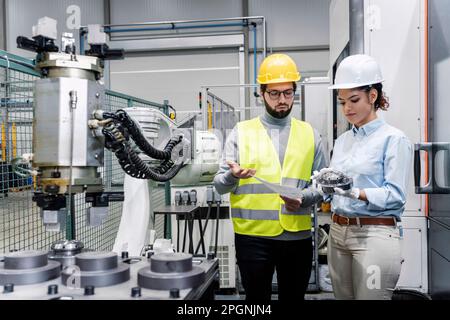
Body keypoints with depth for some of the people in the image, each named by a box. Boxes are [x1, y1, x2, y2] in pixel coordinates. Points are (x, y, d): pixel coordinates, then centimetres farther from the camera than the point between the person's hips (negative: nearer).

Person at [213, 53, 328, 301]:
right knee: (256, 298, 9)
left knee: (293, 296, 15)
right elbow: (219, 185, -2)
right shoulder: (241, 132, 1)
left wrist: (304, 198, -13)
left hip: (298, 236, 2)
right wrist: (232, 176, -24)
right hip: (253, 237, -2)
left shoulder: (309, 134, 7)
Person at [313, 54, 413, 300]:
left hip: (375, 235, -6)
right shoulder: (342, 141, 13)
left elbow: (396, 194, -14)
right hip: (338, 233, 6)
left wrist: (355, 192, -25)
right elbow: (335, 188, 12)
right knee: (343, 297, 14)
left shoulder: (394, 139, -6)